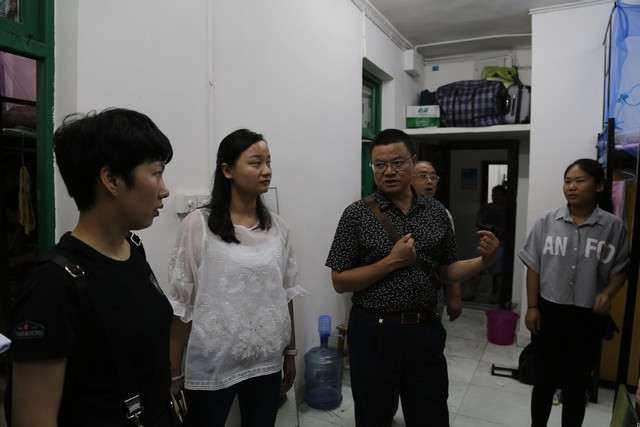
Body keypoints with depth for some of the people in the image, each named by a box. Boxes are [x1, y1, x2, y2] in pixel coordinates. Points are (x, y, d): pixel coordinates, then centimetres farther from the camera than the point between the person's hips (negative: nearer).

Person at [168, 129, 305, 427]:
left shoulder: (277, 227, 2)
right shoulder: (198, 225, -12)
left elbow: (286, 295, 8)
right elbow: (180, 304, -8)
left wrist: (290, 353, 12)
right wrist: (174, 373, -4)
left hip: (266, 363, 4)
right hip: (211, 366, -4)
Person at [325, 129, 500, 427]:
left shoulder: (436, 212, 3)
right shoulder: (357, 214, -8)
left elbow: (447, 271, 11)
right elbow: (340, 282, -8)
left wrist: (484, 260, -7)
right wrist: (392, 261, -18)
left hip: (425, 330, 3)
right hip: (374, 332, -3)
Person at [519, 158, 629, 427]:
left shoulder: (613, 226, -5)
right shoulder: (547, 222, -3)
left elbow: (620, 269, 4)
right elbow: (533, 266, -1)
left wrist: (607, 294, -15)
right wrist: (532, 307, -3)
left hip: (587, 317, 0)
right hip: (548, 311, 1)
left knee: (577, 383, 13)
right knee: (546, 378, 15)